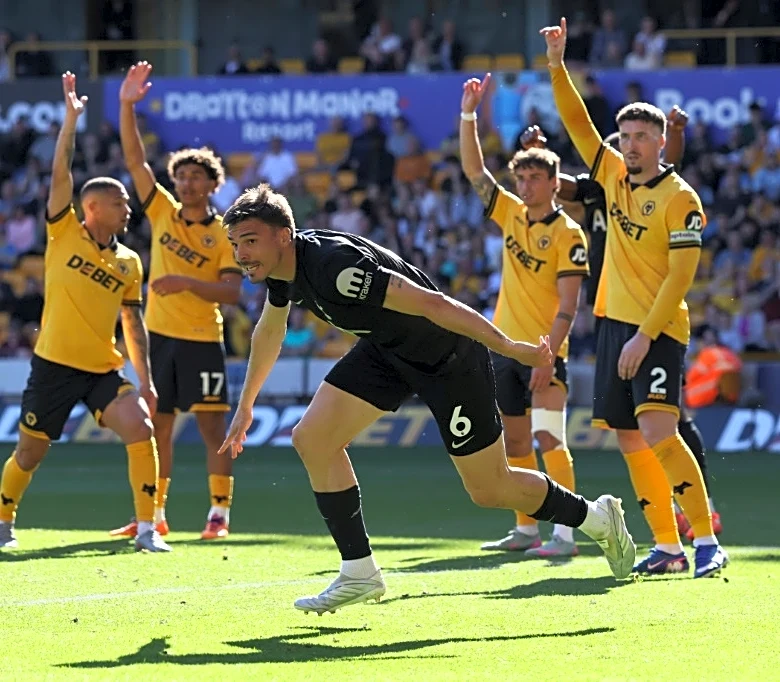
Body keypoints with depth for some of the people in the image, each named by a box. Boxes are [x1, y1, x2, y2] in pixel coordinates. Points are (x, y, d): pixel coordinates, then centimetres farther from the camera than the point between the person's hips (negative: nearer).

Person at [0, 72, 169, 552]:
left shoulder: (129, 262, 8)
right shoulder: (64, 234, -1)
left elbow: (134, 324, 13)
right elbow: (61, 173, -11)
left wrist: (146, 381, 8)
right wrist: (72, 117, -18)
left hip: (103, 369, 3)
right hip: (54, 365, -3)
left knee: (141, 429, -17)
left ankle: (147, 527, -10)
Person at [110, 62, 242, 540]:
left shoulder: (224, 235, -4)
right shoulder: (163, 212, 6)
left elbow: (232, 292, -12)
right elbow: (135, 160, -1)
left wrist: (187, 283, -25)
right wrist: (127, 107, -11)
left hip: (202, 341, -4)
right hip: (160, 335, 4)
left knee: (213, 426, -3)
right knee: (158, 427, 8)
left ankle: (220, 514, 2)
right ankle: (154, 514, 14)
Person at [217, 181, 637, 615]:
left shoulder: (333, 265, -36)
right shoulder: (281, 268, -7)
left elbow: (431, 304, -35)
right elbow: (270, 332, 16)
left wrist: (511, 348, -33)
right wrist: (246, 406, 26)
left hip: (448, 356, -8)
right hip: (385, 350, 8)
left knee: (490, 488, 2)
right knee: (312, 438, -7)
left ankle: (596, 518, 28)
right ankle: (359, 574, 1)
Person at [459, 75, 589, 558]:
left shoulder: (568, 234, -11)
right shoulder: (512, 214, 8)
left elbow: (567, 307, -15)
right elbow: (474, 170, 10)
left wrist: (547, 357, -23)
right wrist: (469, 115, 0)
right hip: (504, 347, 7)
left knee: (549, 439, -14)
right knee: (514, 442, 10)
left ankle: (565, 533, -15)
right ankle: (525, 530, 17)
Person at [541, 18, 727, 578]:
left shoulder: (679, 199, -10)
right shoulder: (614, 175, 9)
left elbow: (680, 276, -15)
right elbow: (578, 122, 14)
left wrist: (645, 337, -19)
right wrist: (558, 65, 3)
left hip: (659, 331, -7)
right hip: (616, 322, 7)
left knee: (657, 432, -20)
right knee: (631, 441, 4)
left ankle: (707, 541, -16)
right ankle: (668, 547, 10)